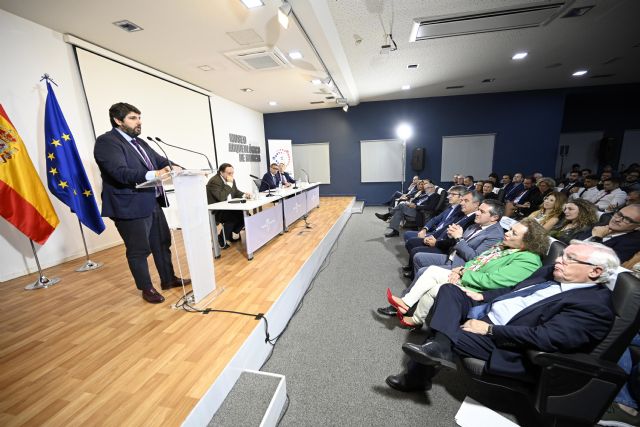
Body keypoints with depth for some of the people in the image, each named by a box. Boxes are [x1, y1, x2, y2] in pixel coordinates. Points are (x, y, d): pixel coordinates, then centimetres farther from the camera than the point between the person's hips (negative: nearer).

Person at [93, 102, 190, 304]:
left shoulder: (140, 142, 15)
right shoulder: (106, 142, -10)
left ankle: (168, 279, 32)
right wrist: (153, 174, -36)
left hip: (153, 204, 8)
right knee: (139, 251, 5)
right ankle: (147, 288, 22)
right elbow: (121, 173, -24)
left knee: (162, 243, 16)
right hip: (131, 208, -8)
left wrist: (174, 167, -8)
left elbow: (160, 160, 11)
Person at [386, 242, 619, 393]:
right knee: (449, 289, -6)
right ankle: (438, 346, -21)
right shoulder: (551, 272, 9)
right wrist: (482, 296, 5)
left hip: (503, 340, -8)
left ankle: (415, 378, 4)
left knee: (453, 334, -21)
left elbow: (545, 338, -26)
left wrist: (489, 330, -24)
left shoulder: (594, 305, -16)